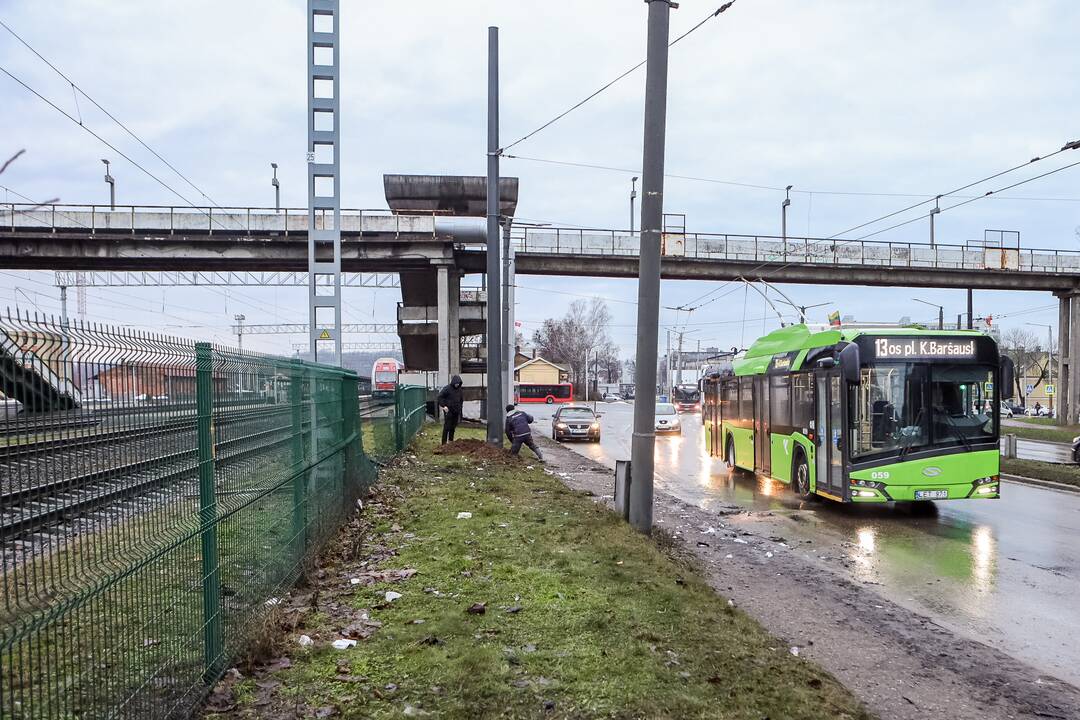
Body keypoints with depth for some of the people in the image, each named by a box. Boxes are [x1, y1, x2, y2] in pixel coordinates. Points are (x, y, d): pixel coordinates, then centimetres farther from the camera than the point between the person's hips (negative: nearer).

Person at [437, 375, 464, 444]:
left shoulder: (459, 389, 9)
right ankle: (444, 442, -3)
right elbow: (440, 396, -12)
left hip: (456, 411, 6)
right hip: (448, 411, -6)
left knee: (453, 427, 12)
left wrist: (460, 406, 15)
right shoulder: (447, 388, -12)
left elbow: (462, 398, 25)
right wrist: (443, 406, -15)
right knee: (447, 427, -6)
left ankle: (451, 440, 23)